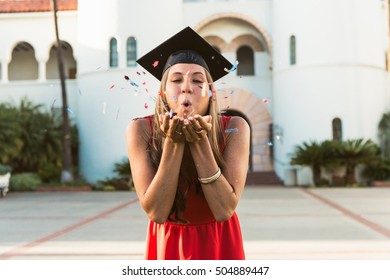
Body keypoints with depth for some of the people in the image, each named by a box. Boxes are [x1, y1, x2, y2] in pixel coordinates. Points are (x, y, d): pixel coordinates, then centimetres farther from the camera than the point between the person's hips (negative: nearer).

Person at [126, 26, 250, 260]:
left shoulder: (234, 128, -18)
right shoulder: (141, 130, -18)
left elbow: (225, 209, -23)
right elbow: (155, 212, -22)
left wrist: (200, 142, -31)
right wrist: (173, 142, -30)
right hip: (168, 243, 0)